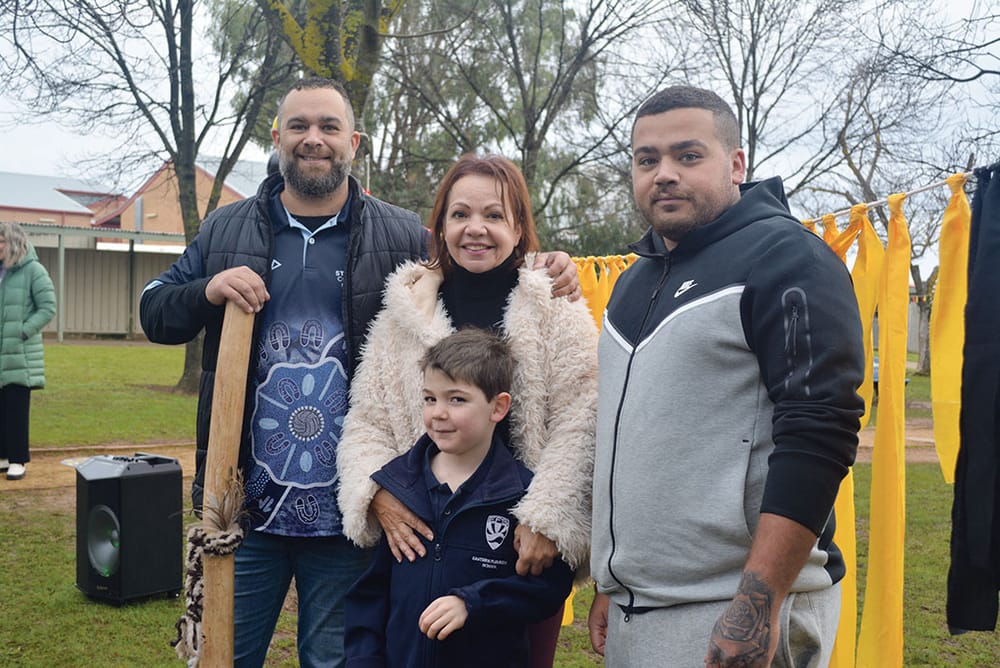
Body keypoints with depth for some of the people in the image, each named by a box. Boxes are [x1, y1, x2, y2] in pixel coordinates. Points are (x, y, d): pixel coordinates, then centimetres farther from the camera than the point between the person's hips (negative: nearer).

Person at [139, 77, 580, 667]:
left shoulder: (405, 239, 1)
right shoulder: (226, 232, 7)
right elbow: (154, 313, 11)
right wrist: (208, 292, -11)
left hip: (349, 512, -1)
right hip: (246, 505, 2)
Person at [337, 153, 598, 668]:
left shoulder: (556, 311, -2)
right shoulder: (405, 310, 5)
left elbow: (577, 425, -7)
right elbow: (366, 421, 7)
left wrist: (547, 520, -15)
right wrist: (378, 492, -10)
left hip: (526, 546, -1)